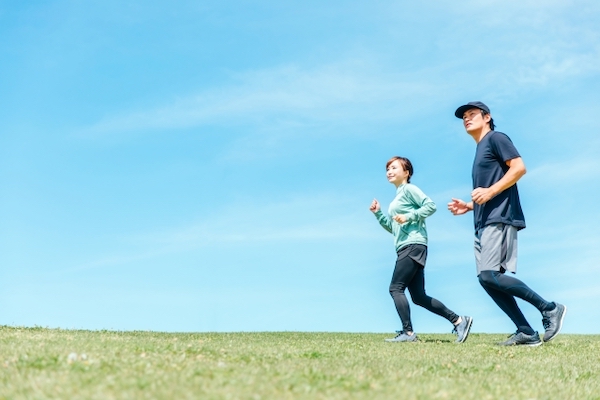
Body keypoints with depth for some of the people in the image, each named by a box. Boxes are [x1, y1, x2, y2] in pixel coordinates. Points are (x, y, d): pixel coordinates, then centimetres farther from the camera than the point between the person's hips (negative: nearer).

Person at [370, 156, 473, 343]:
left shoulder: (409, 189, -2)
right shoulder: (397, 197, 24)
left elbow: (430, 205, -15)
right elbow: (393, 228, 25)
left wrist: (408, 216, -19)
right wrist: (378, 214, 14)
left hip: (413, 245, -10)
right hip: (406, 248, 10)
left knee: (396, 288, -12)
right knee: (419, 297, 7)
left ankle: (408, 332, -11)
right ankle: (458, 321, 11)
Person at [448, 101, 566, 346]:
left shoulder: (496, 138, 1)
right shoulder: (480, 150, 27)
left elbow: (519, 167, -13)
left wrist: (490, 191, -18)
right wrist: (468, 206, 16)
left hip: (499, 219, -10)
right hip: (484, 224, 10)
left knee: (489, 275, -19)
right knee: (487, 280, 0)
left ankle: (550, 308, -8)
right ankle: (527, 333, 1)